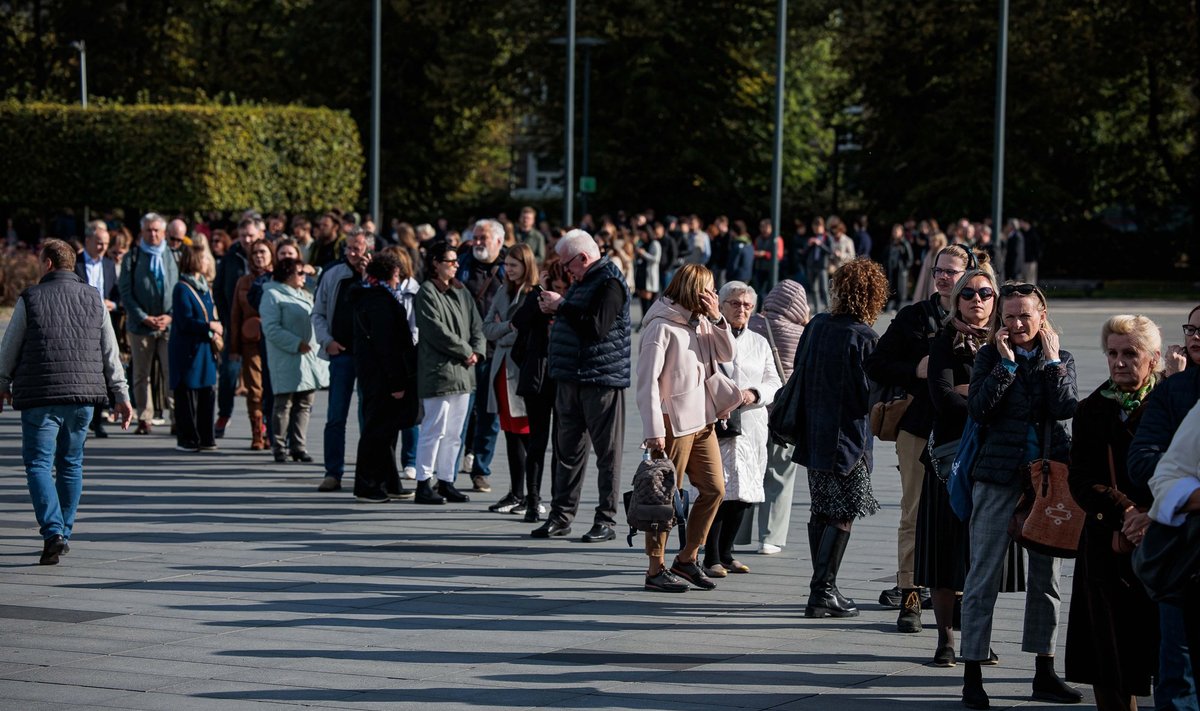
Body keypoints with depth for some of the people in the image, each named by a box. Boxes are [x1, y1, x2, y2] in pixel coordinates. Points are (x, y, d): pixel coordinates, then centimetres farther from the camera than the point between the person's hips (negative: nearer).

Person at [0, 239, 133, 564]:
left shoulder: (30, 299, -3)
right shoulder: (93, 299, 7)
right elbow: (110, 353, 7)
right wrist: (121, 395, 12)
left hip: (40, 396, -4)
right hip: (83, 394, 4)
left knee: (39, 464, -2)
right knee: (71, 463, 16)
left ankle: (53, 532, -17)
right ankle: (64, 532, 22)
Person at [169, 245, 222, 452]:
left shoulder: (204, 286, 14)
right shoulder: (182, 288, -11)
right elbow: (185, 321, -17)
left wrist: (217, 329, 1)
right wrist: (209, 326, -17)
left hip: (205, 348, 8)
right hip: (188, 349, -8)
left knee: (208, 392, 6)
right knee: (188, 394, -2)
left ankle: (206, 438, 13)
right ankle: (188, 439, 4)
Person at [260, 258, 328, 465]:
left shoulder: (304, 295, 20)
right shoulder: (272, 295, -6)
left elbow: (316, 320, 29)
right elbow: (271, 329, -15)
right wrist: (296, 344, -20)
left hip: (310, 357, 8)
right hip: (287, 360, -8)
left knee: (304, 404, 7)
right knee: (284, 404, -3)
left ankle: (298, 446, 12)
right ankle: (279, 448, 3)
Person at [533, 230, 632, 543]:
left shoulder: (610, 283, -12)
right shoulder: (582, 281, 18)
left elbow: (596, 327, -24)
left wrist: (561, 306, -16)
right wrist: (554, 310, 9)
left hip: (602, 379, -9)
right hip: (572, 380, 9)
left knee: (607, 453, -1)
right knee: (569, 450, 11)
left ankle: (606, 520, 2)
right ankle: (561, 516, 16)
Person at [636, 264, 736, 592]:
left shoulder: (699, 322, 11)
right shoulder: (662, 326, -12)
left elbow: (728, 354, 10)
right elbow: (647, 382, -15)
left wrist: (716, 319, -4)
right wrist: (653, 430, -20)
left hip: (703, 420, 8)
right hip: (673, 423, -8)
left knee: (714, 489, 9)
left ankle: (687, 558, 21)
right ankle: (656, 569, 5)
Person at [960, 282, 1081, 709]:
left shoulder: (1061, 361, 8)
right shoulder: (990, 356, 2)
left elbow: (1065, 408, -8)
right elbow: (978, 410, -11)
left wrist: (1051, 360, -7)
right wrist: (1007, 364, -12)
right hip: (999, 477, -3)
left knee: (1046, 575, 9)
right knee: (984, 574, -3)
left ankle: (1044, 675, 19)